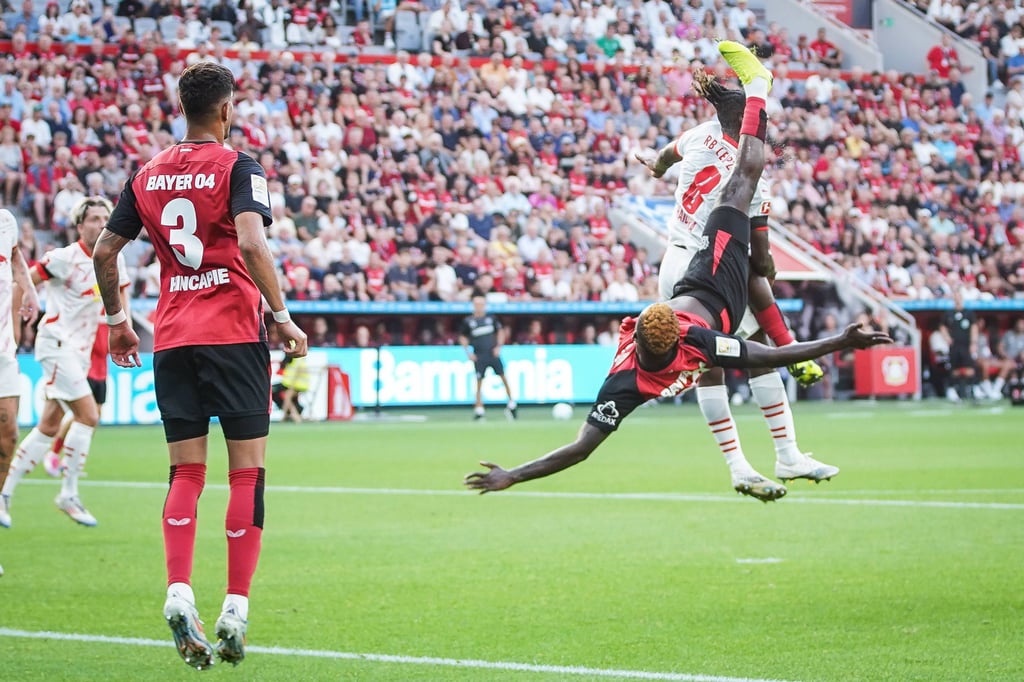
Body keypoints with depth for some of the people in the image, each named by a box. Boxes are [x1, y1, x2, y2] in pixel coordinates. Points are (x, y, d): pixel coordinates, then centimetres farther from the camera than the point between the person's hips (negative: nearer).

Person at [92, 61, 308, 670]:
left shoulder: (147, 175, 10)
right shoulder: (238, 167, -5)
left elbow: (105, 251, 12)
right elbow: (251, 242, -20)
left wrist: (117, 318, 25)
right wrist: (282, 315, -14)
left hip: (172, 338, 5)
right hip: (234, 333, -4)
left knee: (186, 473, 7)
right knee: (247, 473, 1)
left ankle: (179, 592, -11)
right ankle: (236, 609, -4)